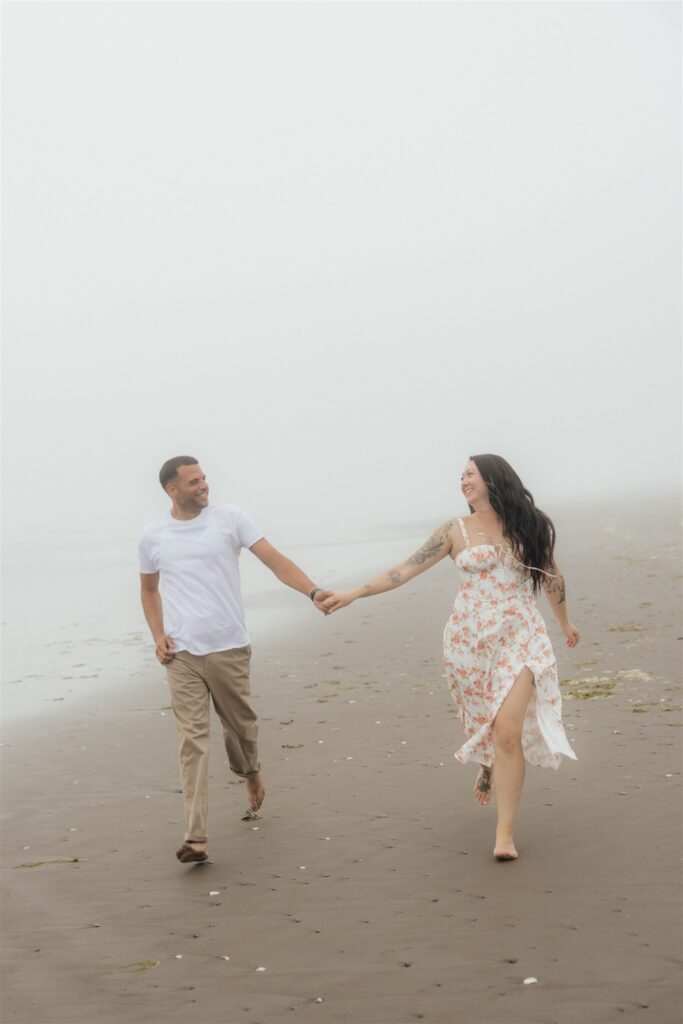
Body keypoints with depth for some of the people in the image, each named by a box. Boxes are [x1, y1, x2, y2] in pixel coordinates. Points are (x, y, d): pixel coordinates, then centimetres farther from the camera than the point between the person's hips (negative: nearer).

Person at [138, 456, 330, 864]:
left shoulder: (230, 518, -1)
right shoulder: (153, 536, 5)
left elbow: (274, 559, -8)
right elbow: (149, 589, 20)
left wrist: (313, 591, -23)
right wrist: (158, 635, 5)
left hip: (229, 647, 0)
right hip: (181, 654, 0)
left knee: (240, 725, 13)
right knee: (193, 740, -7)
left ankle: (251, 773, 48)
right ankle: (196, 838, -10)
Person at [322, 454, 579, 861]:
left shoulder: (528, 525, 4)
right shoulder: (456, 530, 3)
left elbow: (552, 577, 18)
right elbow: (405, 570, 0)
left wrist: (565, 623, 29)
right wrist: (353, 594, -7)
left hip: (519, 637, -1)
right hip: (469, 641, 1)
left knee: (508, 730, -13)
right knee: (484, 722, 10)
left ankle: (505, 833, -8)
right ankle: (490, 764, 47)